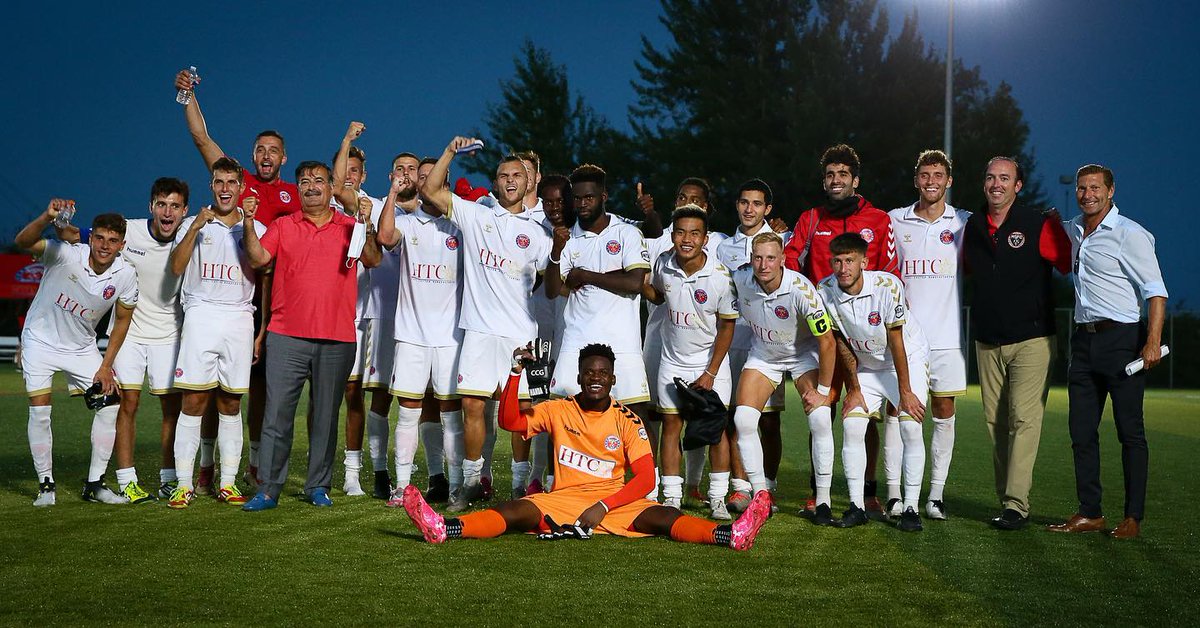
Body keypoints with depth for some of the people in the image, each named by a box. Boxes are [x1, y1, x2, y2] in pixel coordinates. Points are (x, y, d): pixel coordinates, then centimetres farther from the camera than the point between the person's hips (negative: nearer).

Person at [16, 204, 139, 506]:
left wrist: (106, 367, -3)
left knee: (109, 406, -4)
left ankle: (95, 484, 7)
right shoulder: (66, 255, -24)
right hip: (40, 341, -3)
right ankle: (46, 485, 7)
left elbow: (122, 320, -1)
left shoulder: (125, 275, -14)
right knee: (39, 411, -9)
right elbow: (22, 242, -40)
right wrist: (47, 217, -59)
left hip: (82, 348, 3)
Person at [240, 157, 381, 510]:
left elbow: (372, 261, -1)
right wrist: (249, 222, -10)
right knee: (277, 414, -4)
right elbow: (258, 258, 0)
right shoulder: (283, 227, 11)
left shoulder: (348, 227, 10)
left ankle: (318, 487, 17)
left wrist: (367, 225, -13)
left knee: (326, 416, 7)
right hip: (287, 336, 0)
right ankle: (268, 489, 3)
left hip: (337, 339, 0)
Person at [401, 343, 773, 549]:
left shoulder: (627, 420, 2)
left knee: (663, 517, -27)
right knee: (516, 512, -27)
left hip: (616, 503, 0)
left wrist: (603, 507, -18)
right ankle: (440, 529, -49)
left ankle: (733, 535, -49)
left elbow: (645, 479, -4)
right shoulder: (557, 411, 8)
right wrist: (516, 373, -12)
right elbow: (509, 422, 0)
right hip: (561, 500, 0)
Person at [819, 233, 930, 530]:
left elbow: (896, 342, -22)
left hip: (908, 359, -3)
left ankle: (911, 507, -7)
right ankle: (856, 506, -2)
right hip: (866, 366, 3)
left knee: (911, 428, -15)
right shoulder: (826, 291, -16)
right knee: (852, 426, -10)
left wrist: (905, 391, -16)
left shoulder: (887, 285, -28)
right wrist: (854, 389, -3)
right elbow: (842, 344, -6)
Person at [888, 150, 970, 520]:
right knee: (896, 411, -2)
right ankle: (894, 493, 3)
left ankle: (936, 493, 9)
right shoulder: (894, 221, 8)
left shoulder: (964, 223, 6)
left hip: (946, 334, 0)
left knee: (944, 414, 2)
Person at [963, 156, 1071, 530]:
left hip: (1031, 340, -5)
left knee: (1024, 420, -11)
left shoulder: (1039, 226, -5)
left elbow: (1071, 266, 2)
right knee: (995, 421, 6)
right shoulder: (972, 228, 9)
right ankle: (1006, 499, 13)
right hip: (987, 342, 5)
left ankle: (1016, 505, -12)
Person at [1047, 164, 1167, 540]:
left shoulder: (1130, 235, -8)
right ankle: (1089, 513, 14)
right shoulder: (1070, 231, 12)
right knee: (1081, 430, 7)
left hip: (1122, 339, -7)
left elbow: (1155, 291, -11)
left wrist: (1153, 341, -20)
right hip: (1084, 339, 7)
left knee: (1130, 431, -2)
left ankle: (1133, 517, 4)